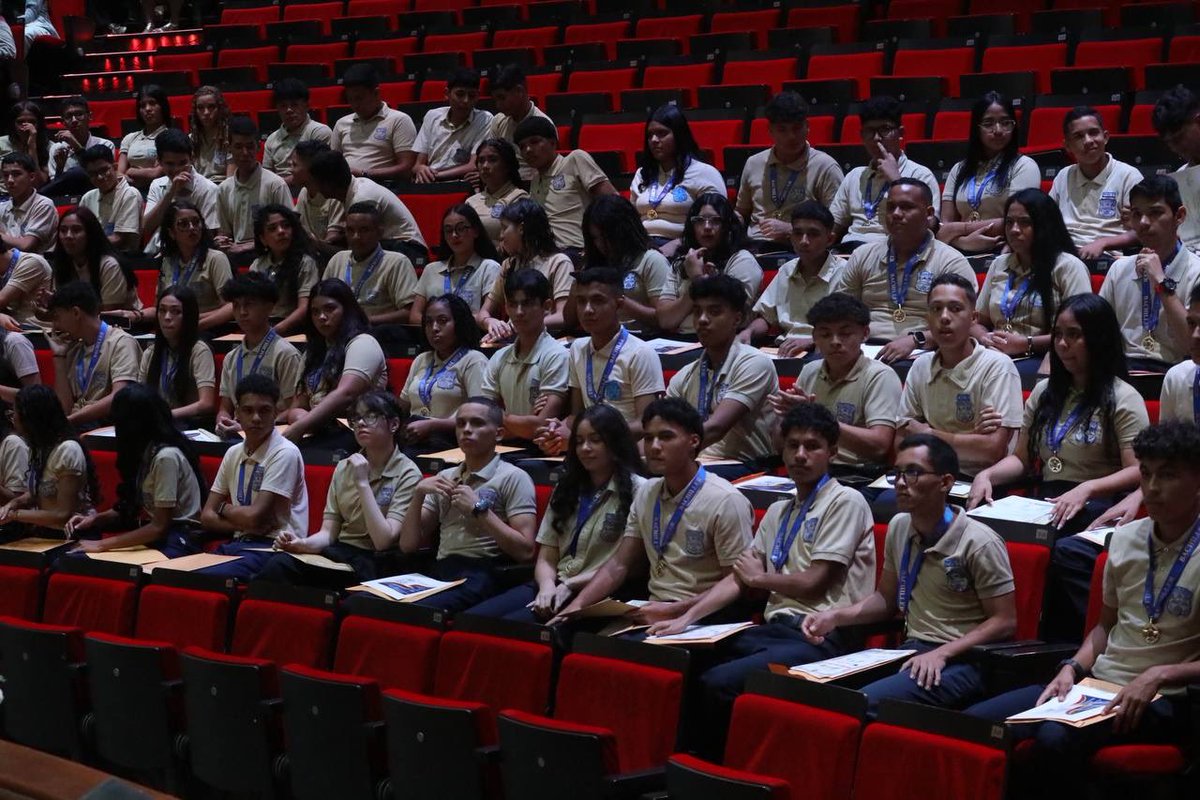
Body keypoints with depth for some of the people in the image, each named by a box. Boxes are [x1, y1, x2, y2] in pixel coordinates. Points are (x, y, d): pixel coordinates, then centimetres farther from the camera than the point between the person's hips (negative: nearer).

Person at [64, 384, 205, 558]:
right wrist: (95, 518, 3)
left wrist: (103, 544, -15)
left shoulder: (166, 456, -16)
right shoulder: (148, 450, 12)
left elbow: (159, 526, -17)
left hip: (179, 539, -9)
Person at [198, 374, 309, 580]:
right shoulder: (233, 453, 14)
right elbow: (207, 517, 11)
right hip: (239, 544, 7)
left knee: (203, 578, -31)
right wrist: (244, 524, -7)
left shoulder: (285, 453, -9)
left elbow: (255, 517, -14)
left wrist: (224, 508, 6)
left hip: (274, 548, -7)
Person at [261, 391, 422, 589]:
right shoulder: (344, 467, 13)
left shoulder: (407, 474, -4)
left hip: (373, 564, -5)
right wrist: (303, 544, -14)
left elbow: (384, 541, -14)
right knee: (280, 564, -27)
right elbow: (328, 532, 8)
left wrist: (363, 483, -15)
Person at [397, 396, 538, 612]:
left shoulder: (513, 478, 5)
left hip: (481, 576, -5)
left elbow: (525, 551, -7)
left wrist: (479, 509, -9)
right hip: (438, 572, 5)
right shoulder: (444, 478, 24)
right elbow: (408, 545, 19)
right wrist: (418, 494, 5)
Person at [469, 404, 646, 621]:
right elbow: (546, 559, 14)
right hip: (556, 588, 6)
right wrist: (547, 586, -9)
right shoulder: (566, 488, 21)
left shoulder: (636, 490, 1)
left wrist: (569, 585, -11)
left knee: (508, 626, -30)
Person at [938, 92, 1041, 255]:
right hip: (963, 254, 3)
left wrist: (961, 228, -3)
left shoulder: (1024, 166, 7)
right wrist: (965, 241, -12)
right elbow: (945, 227, 10)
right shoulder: (959, 170, 20)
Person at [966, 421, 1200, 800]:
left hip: (1162, 699, -6)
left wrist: (1160, 675, -22)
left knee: (1055, 739, -34)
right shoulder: (1124, 538, 9)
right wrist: (1072, 668, 3)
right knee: (972, 724, -14)